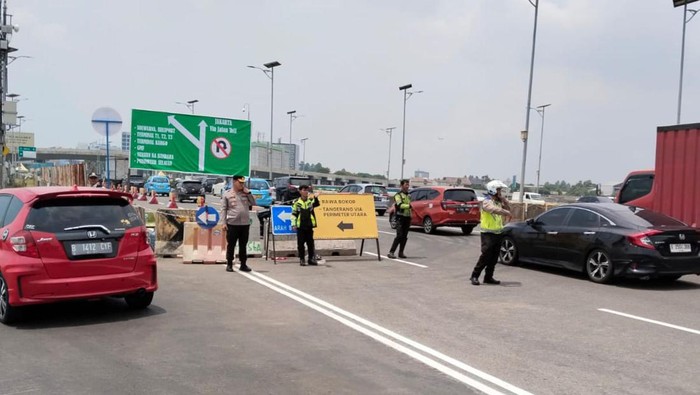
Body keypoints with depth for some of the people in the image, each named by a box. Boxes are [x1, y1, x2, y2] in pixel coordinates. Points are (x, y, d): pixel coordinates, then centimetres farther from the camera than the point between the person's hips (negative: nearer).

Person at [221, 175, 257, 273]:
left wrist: (248, 193, -2)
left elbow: (253, 203, 8)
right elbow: (224, 209, 1)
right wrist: (224, 222, -6)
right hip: (232, 224, -3)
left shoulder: (245, 193, 11)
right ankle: (229, 264, 13)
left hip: (245, 224, 3)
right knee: (231, 245, 4)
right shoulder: (227, 194, 1)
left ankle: (243, 264, 17)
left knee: (243, 246, 9)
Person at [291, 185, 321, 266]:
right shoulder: (296, 202, 1)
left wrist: (316, 198, -35)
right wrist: (293, 224, -5)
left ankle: (311, 259, 15)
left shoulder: (311, 200, 4)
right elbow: (293, 214, 3)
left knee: (310, 243, 6)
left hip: (309, 226, 1)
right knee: (301, 243, 2)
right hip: (300, 226, -1)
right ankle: (302, 259, 10)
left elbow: (317, 204, -16)